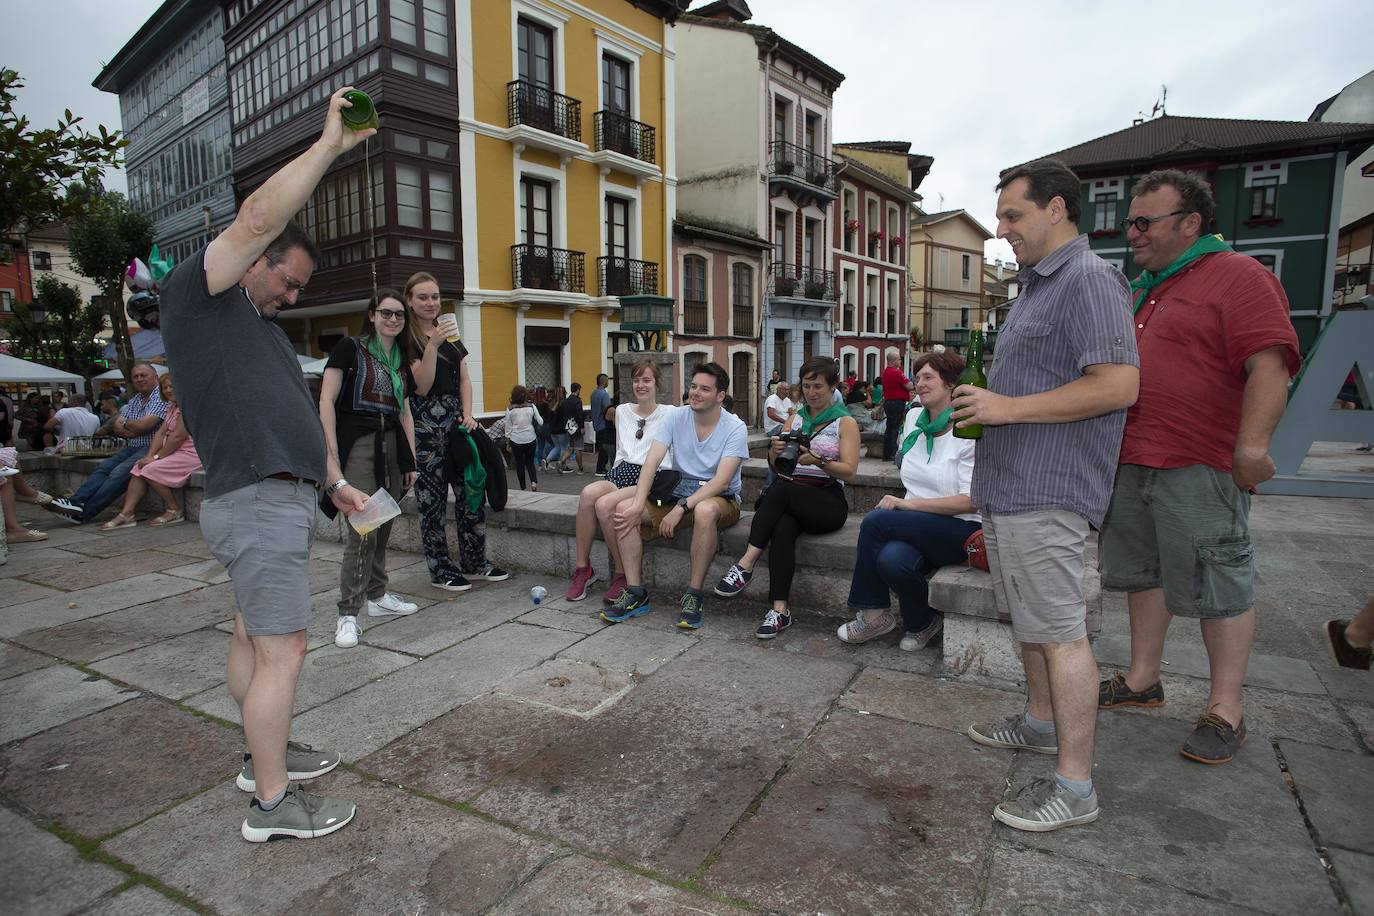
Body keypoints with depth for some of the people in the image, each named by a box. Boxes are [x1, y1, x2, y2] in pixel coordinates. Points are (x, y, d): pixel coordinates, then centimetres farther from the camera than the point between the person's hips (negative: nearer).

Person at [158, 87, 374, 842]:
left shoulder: (260, 328, 23)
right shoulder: (194, 293, -4)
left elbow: (295, 416, 25)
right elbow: (258, 219, -18)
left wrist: (335, 480, 23)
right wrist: (329, 145, -13)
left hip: (278, 501, 10)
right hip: (257, 504, -10)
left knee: (253, 636, 18)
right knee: (281, 651, -6)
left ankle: (264, 755, 30)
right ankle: (272, 803, 6)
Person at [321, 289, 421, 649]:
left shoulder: (401, 362, 17)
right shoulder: (350, 348, -1)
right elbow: (327, 400, -7)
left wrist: (410, 459, 15)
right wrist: (331, 451, -14)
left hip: (391, 444, 6)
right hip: (357, 444, -6)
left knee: (383, 528, 11)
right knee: (362, 530, -12)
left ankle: (377, 596, 25)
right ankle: (347, 613, -4)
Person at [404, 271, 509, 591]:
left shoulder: (451, 332, 16)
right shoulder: (407, 339, -4)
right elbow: (422, 387, -14)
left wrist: (468, 415, 1)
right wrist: (433, 344, -23)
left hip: (456, 419, 6)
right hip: (425, 425, -6)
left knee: (470, 491, 6)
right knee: (431, 499, 1)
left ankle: (475, 563, 17)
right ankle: (440, 570, 12)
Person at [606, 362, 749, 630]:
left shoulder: (735, 428, -11)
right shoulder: (676, 417, 0)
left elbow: (721, 481, -21)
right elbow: (651, 462, -10)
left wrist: (681, 508, -30)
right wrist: (638, 504, -25)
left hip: (720, 498, -4)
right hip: (678, 493, 4)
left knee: (705, 510, -40)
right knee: (625, 509, -17)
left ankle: (693, 596, -26)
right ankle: (635, 593, -10)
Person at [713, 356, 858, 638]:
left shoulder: (845, 422, 6)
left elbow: (849, 471, -5)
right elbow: (776, 467, 17)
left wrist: (818, 461, -23)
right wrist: (775, 451, -7)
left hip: (828, 502, -3)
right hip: (790, 499, 4)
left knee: (780, 489, -34)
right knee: (782, 529, -33)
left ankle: (746, 564, -34)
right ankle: (780, 609, -35)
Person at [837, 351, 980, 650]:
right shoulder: (914, 418, 12)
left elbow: (971, 501, -14)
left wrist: (908, 504, -20)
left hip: (961, 529, -5)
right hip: (918, 526, 5)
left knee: (875, 520, -25)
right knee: (891, 559, -30)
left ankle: (873, 613, -7)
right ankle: (922, 623, -2)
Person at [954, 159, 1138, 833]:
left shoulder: (1088, 279, -13)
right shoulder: (1037, 285, 20)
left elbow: (1117, 385, -23)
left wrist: (1009, 408, -20)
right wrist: (983, 407, 13)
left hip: (1046, 493, -11)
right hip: (1011, 488, 11)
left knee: (1060, 633, -4)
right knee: (1029, 621, 20)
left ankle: (1074, 786, 7)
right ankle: (1041, 722, 38)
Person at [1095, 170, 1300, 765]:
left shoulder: (1236, 276, -7)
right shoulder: (1140, 289, 18)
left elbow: (1270, 363, -18)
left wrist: (1251, 446, -25)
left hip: (1199, 470, -8)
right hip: (1131, 464, 8)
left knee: (1217, 584, 2)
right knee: (1143, 573, 15)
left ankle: (1226, 709, 15)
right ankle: (1143, 679, 29)